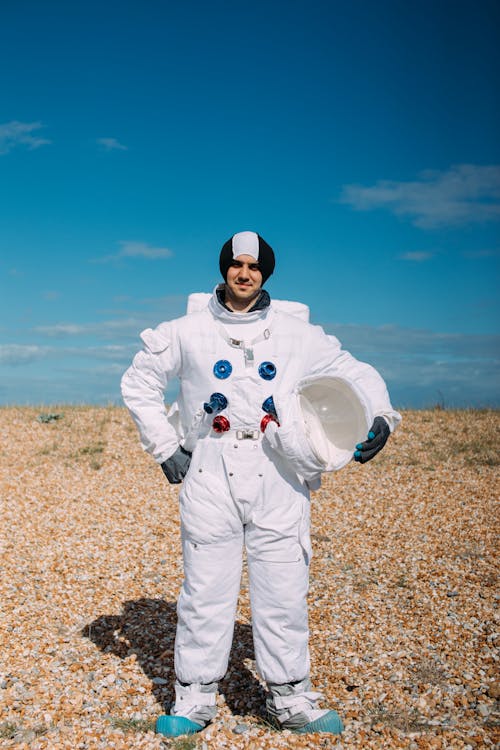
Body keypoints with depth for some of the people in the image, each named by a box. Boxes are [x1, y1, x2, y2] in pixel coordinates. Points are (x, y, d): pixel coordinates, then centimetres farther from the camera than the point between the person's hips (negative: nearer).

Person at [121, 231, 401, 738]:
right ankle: (194, 699, 20)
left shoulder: (298, 335, 7)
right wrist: (164, 447, 7)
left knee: (284, 594, 5)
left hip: (278, 483, 1)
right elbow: (138, 383, 14)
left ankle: (290, 699, 21)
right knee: (205, 593, 3)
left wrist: (379, 417, -4)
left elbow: (357, 374, 14)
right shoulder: (188, 331, 6)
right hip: (210, 479, 0)